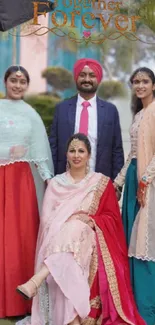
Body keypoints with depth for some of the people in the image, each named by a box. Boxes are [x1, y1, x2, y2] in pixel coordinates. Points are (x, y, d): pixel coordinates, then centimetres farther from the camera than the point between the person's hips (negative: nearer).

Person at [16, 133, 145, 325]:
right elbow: (47, 218, 3)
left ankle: (36, 281, -47)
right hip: (59, 239, 1)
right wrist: (69, 222, -17)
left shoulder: (102, 182, 8)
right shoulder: (55, 184, 11)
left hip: (89, 240, -1)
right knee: (63, 268, -34)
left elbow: (112, 217, 4)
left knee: (74, 230, -37)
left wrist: (91, 221, -16)